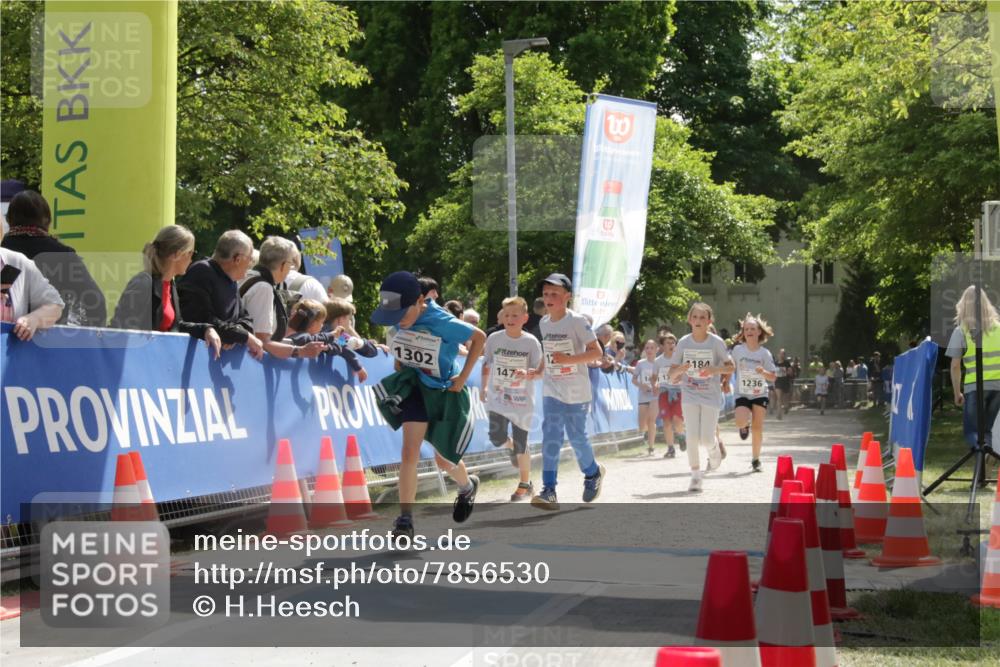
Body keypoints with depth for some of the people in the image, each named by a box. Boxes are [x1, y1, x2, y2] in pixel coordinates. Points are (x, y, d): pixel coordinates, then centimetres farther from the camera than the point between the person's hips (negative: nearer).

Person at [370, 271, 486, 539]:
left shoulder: (441, 323, -27)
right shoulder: (394, 321, -10)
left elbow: (480, 338, -15)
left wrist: (463, 377, -15)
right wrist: (400, 369, 2)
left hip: (445, 392, -3)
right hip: (415, 389, 3)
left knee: (444, 458, 10)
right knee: (409, 452, -12)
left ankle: (467, 486, 44)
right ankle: (405, 519, -11)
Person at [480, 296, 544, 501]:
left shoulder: (531, 342, -8)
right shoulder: (494, 338, -2)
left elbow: (540, 372, -6)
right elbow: (486, 365, 12)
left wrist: (529, 374, -26)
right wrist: (484, 387, 13)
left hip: (522, 400, -2)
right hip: (497, 398, 2)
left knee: (521, 444, 2)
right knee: (496, 438, -10)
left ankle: (525, 485, 20)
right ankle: (512, 447, 29)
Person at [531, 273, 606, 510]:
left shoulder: (577, 321, -12)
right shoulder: (544, 323, 7)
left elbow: (597, 352, -15)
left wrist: (569, 360, -25)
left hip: (576, 391, -4)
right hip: (552, 390, 4)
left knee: (576, 436, 4)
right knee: (551, 437, -8)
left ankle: (592, 472, 34)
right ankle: (549, 491, -12)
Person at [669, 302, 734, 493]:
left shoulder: (716, 342, -6)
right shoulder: (683, 343, -2)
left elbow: (730, 366, 0)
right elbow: (672, 374, 2)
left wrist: (714, 370, -19)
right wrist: (680, 370, -22)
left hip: (711, 396, -1)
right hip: (689, 396, 1)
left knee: (706, 439, -5)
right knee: (692, 437, -10)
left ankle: (715, 452, 32)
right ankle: (695, 476, 2)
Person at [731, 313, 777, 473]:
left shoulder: (764, 353, -4)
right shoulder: (738, 349, -3)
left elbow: (773, 377, -3)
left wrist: (763, 372, -22)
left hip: (760, 394, 0)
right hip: (742, 394, 0)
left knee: (757, 428, -3)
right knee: (741, 422, -24)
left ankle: (755, 460, 14)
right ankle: (745, 426, 16)